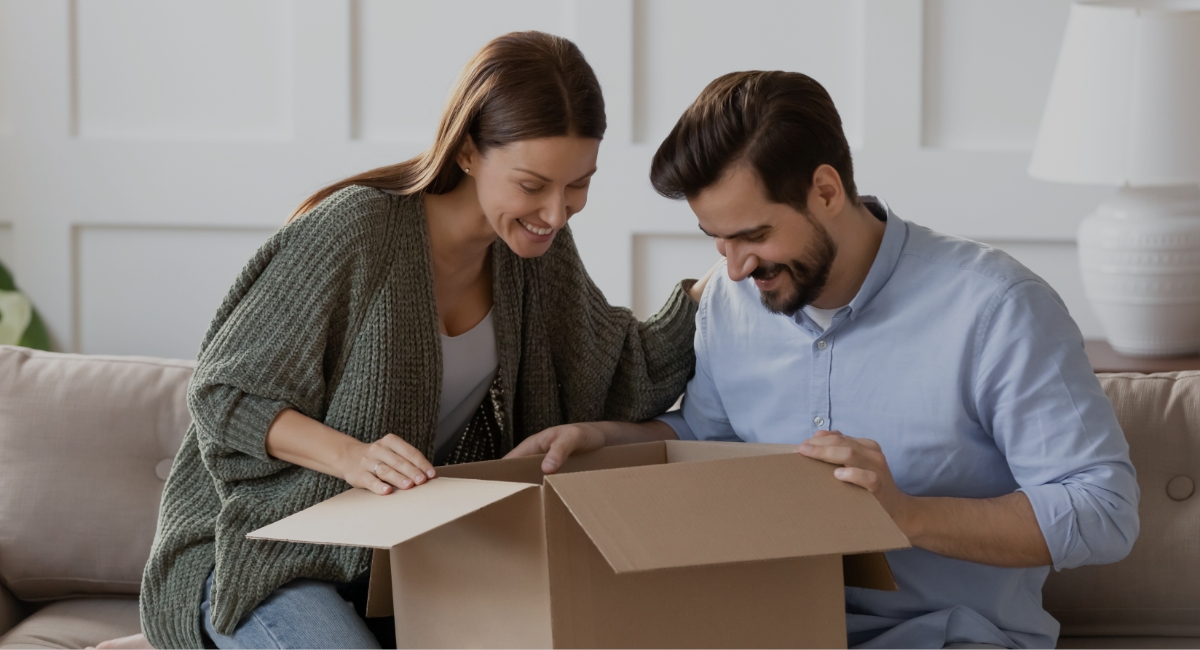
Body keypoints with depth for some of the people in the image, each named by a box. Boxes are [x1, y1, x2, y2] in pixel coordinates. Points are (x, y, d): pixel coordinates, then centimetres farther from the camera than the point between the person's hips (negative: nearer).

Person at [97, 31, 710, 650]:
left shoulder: (536, 247, -1)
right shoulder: (355, 232, -23)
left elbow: (627, 381, 8)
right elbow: (222, 396, -18)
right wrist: (351, 455, -33)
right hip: (268, 545, -8)